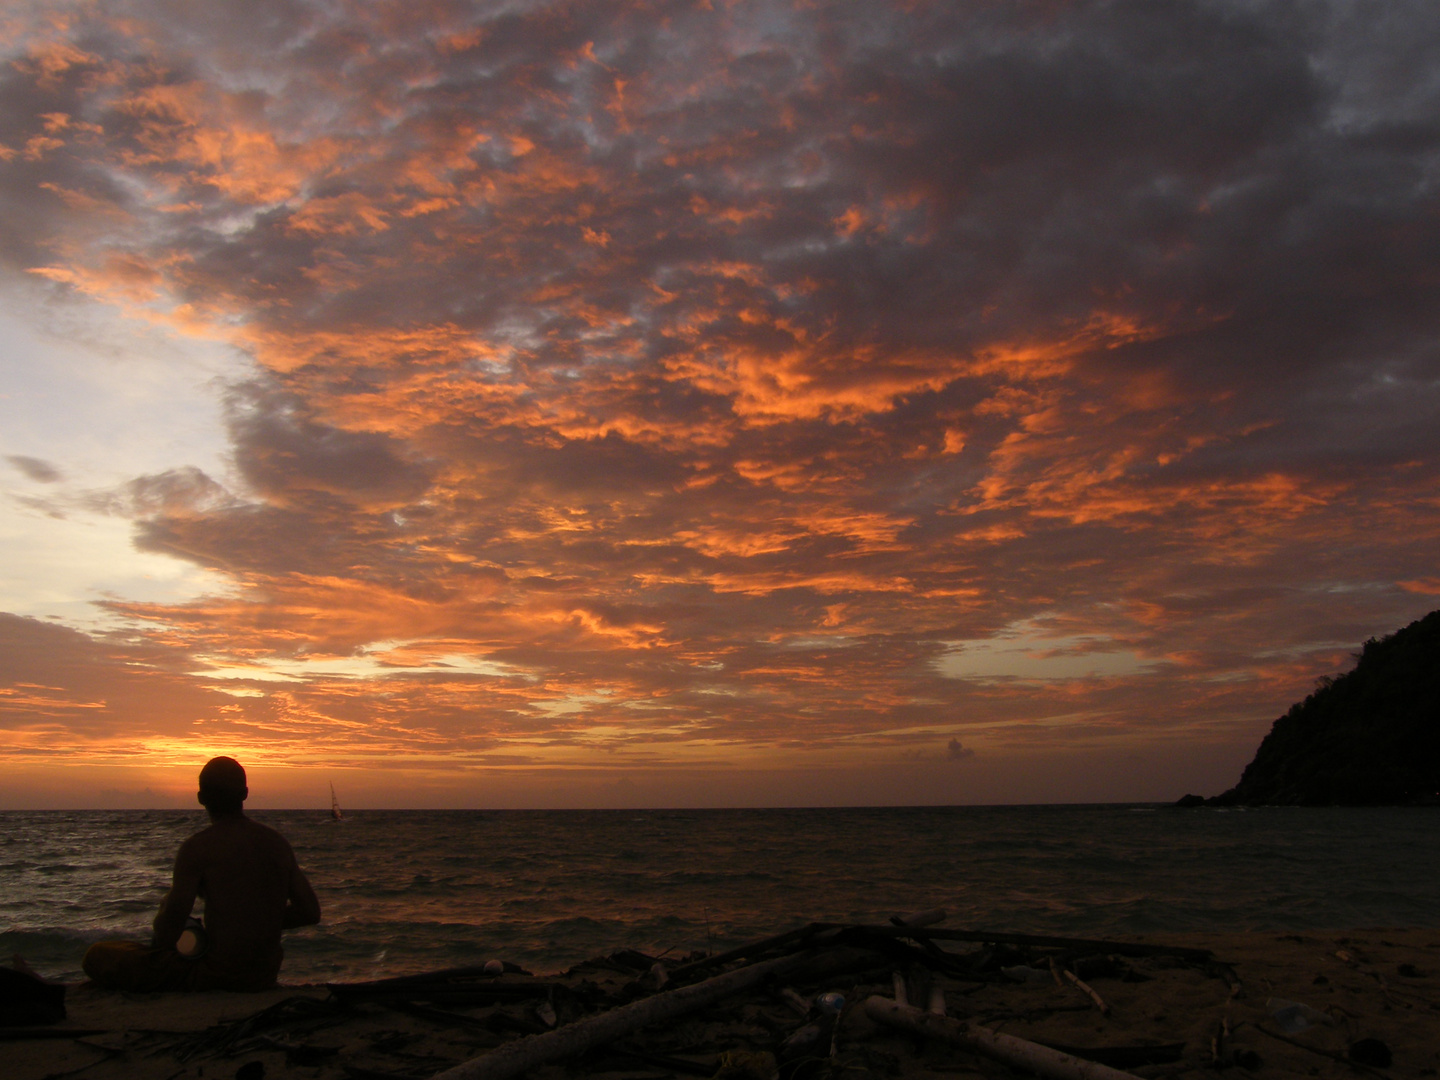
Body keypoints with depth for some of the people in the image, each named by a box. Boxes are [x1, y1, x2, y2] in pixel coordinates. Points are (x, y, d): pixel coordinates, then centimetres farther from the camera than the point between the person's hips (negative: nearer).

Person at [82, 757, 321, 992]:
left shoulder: (198, 848, -12)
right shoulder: (277, 842, 4)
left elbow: (169, 931, -16)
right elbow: (311, 913, 6)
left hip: (216, 977, -6)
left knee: (98, 956, 3)